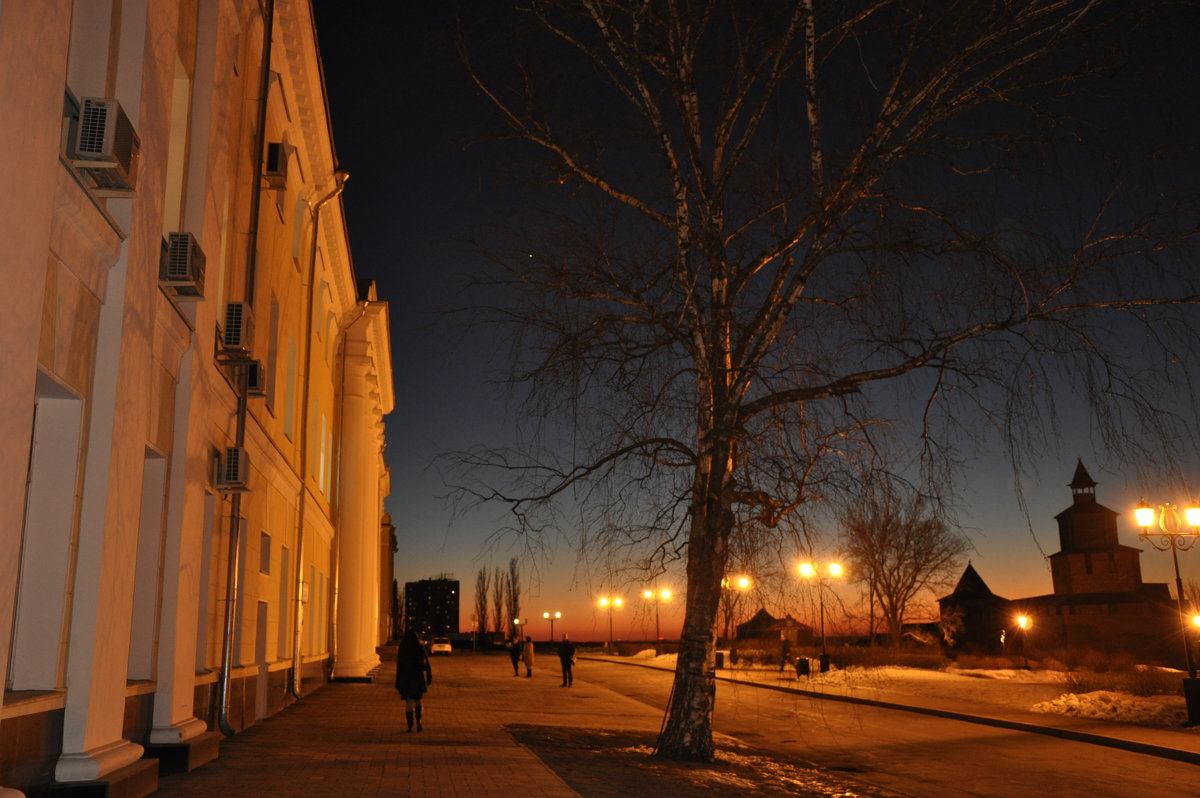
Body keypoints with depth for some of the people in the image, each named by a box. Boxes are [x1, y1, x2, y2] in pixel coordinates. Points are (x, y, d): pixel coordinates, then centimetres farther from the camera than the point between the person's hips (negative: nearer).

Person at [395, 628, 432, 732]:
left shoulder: (402, 650, -6)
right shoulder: (420, 648, -2)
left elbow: (399, 666, -7)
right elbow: (427, 664, 0)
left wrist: (398, 683, -1)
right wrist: (429, 678, 9)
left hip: (406, 679, -1)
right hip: (418, 678, 1)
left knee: (408, 703, 8)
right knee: (418, 701, 18)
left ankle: (410, 726, 4)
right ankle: (418, 721, -2)